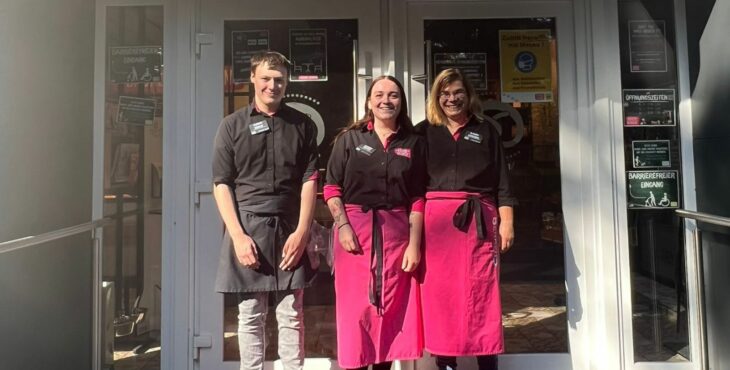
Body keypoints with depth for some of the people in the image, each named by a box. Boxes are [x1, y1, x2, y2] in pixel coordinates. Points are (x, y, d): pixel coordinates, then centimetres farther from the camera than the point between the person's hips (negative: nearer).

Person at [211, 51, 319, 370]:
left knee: (291, 315, 6)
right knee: (250, 315, 7)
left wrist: (301, 232, -6)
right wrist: (238, 235, -9)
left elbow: (309, 180, 4)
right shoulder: (232, 125, 5)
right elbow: (222, 184, 1)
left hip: (290, 229, 1)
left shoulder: (302, 125, 8)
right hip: (247, 227, 0)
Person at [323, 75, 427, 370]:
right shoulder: (349, 138, 5)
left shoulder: (413, 143, 8)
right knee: (356, 308, 2)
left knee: (392, 308, 7)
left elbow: (417, 198, 4)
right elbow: (332, 187, 2)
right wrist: (342, 225, -11)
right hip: (355, 230, -1)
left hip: (396, 232, 2)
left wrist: (414, 244, -3)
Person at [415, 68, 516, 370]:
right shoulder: (423, 132, 10)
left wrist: (506, 221, 1)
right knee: (440, 292, 1)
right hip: (436, 221, 0)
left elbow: (502, 181, 10)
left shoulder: (486, 131, 13)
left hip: (479, 220, 0)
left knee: (481, 292, 0)